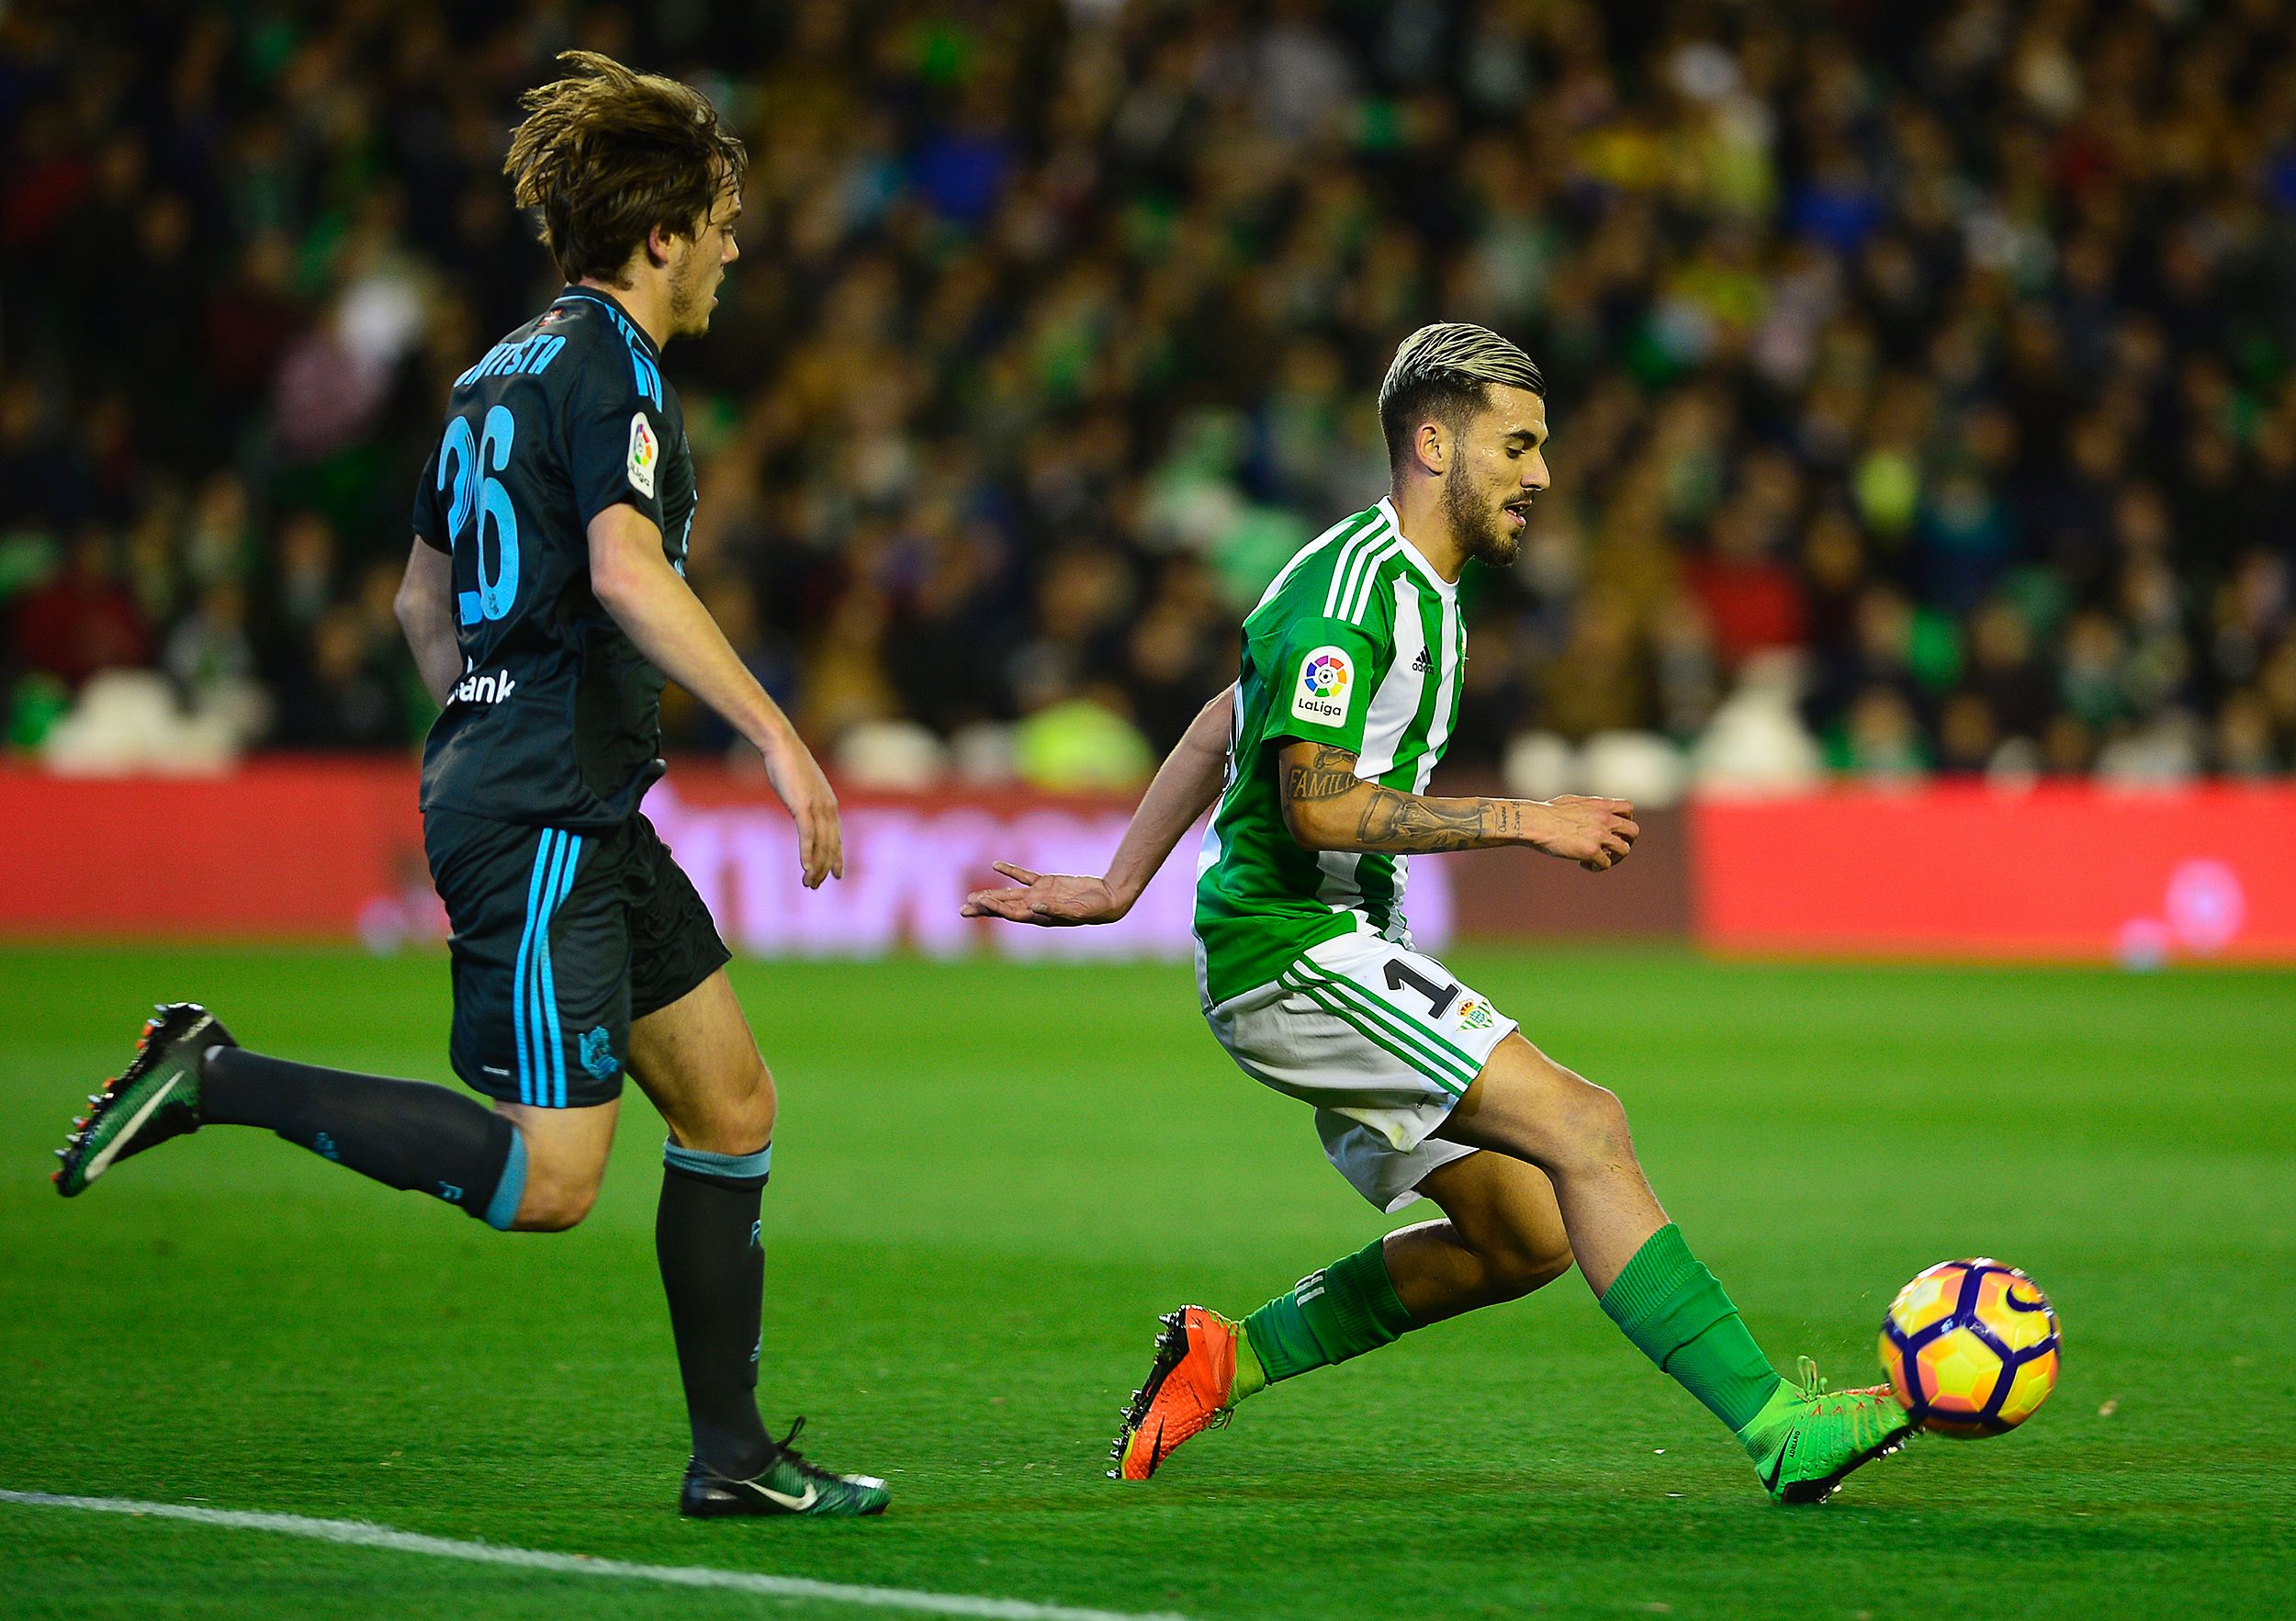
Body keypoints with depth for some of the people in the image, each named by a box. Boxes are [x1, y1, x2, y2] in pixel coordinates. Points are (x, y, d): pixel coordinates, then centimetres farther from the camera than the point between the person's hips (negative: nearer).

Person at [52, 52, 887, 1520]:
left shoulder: (506, 371, 18)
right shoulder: (612, 368, -11)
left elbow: (426, 605, 26)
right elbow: (626, 574, -28)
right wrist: (778, 735, -29)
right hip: (547, 817, -11)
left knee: (733, 1102, 11)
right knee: (549, 1180, -15)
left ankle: (734, 1455, 13)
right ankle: (217, 1081, -9)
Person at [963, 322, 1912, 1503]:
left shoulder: (1423, 589, 16)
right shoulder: (1347, 587, -15)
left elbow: (1219, 729, 25)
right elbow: (1317, 804, -24)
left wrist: (1116, 889, 28)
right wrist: (1524, 821, -19)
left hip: (1345, 957, 10)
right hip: (1291, 955, -10)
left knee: (1526, 1236, 6)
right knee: (1583, 1127, -19)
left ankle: (1229, 1358, 14)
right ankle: (1776, 1425, -23)